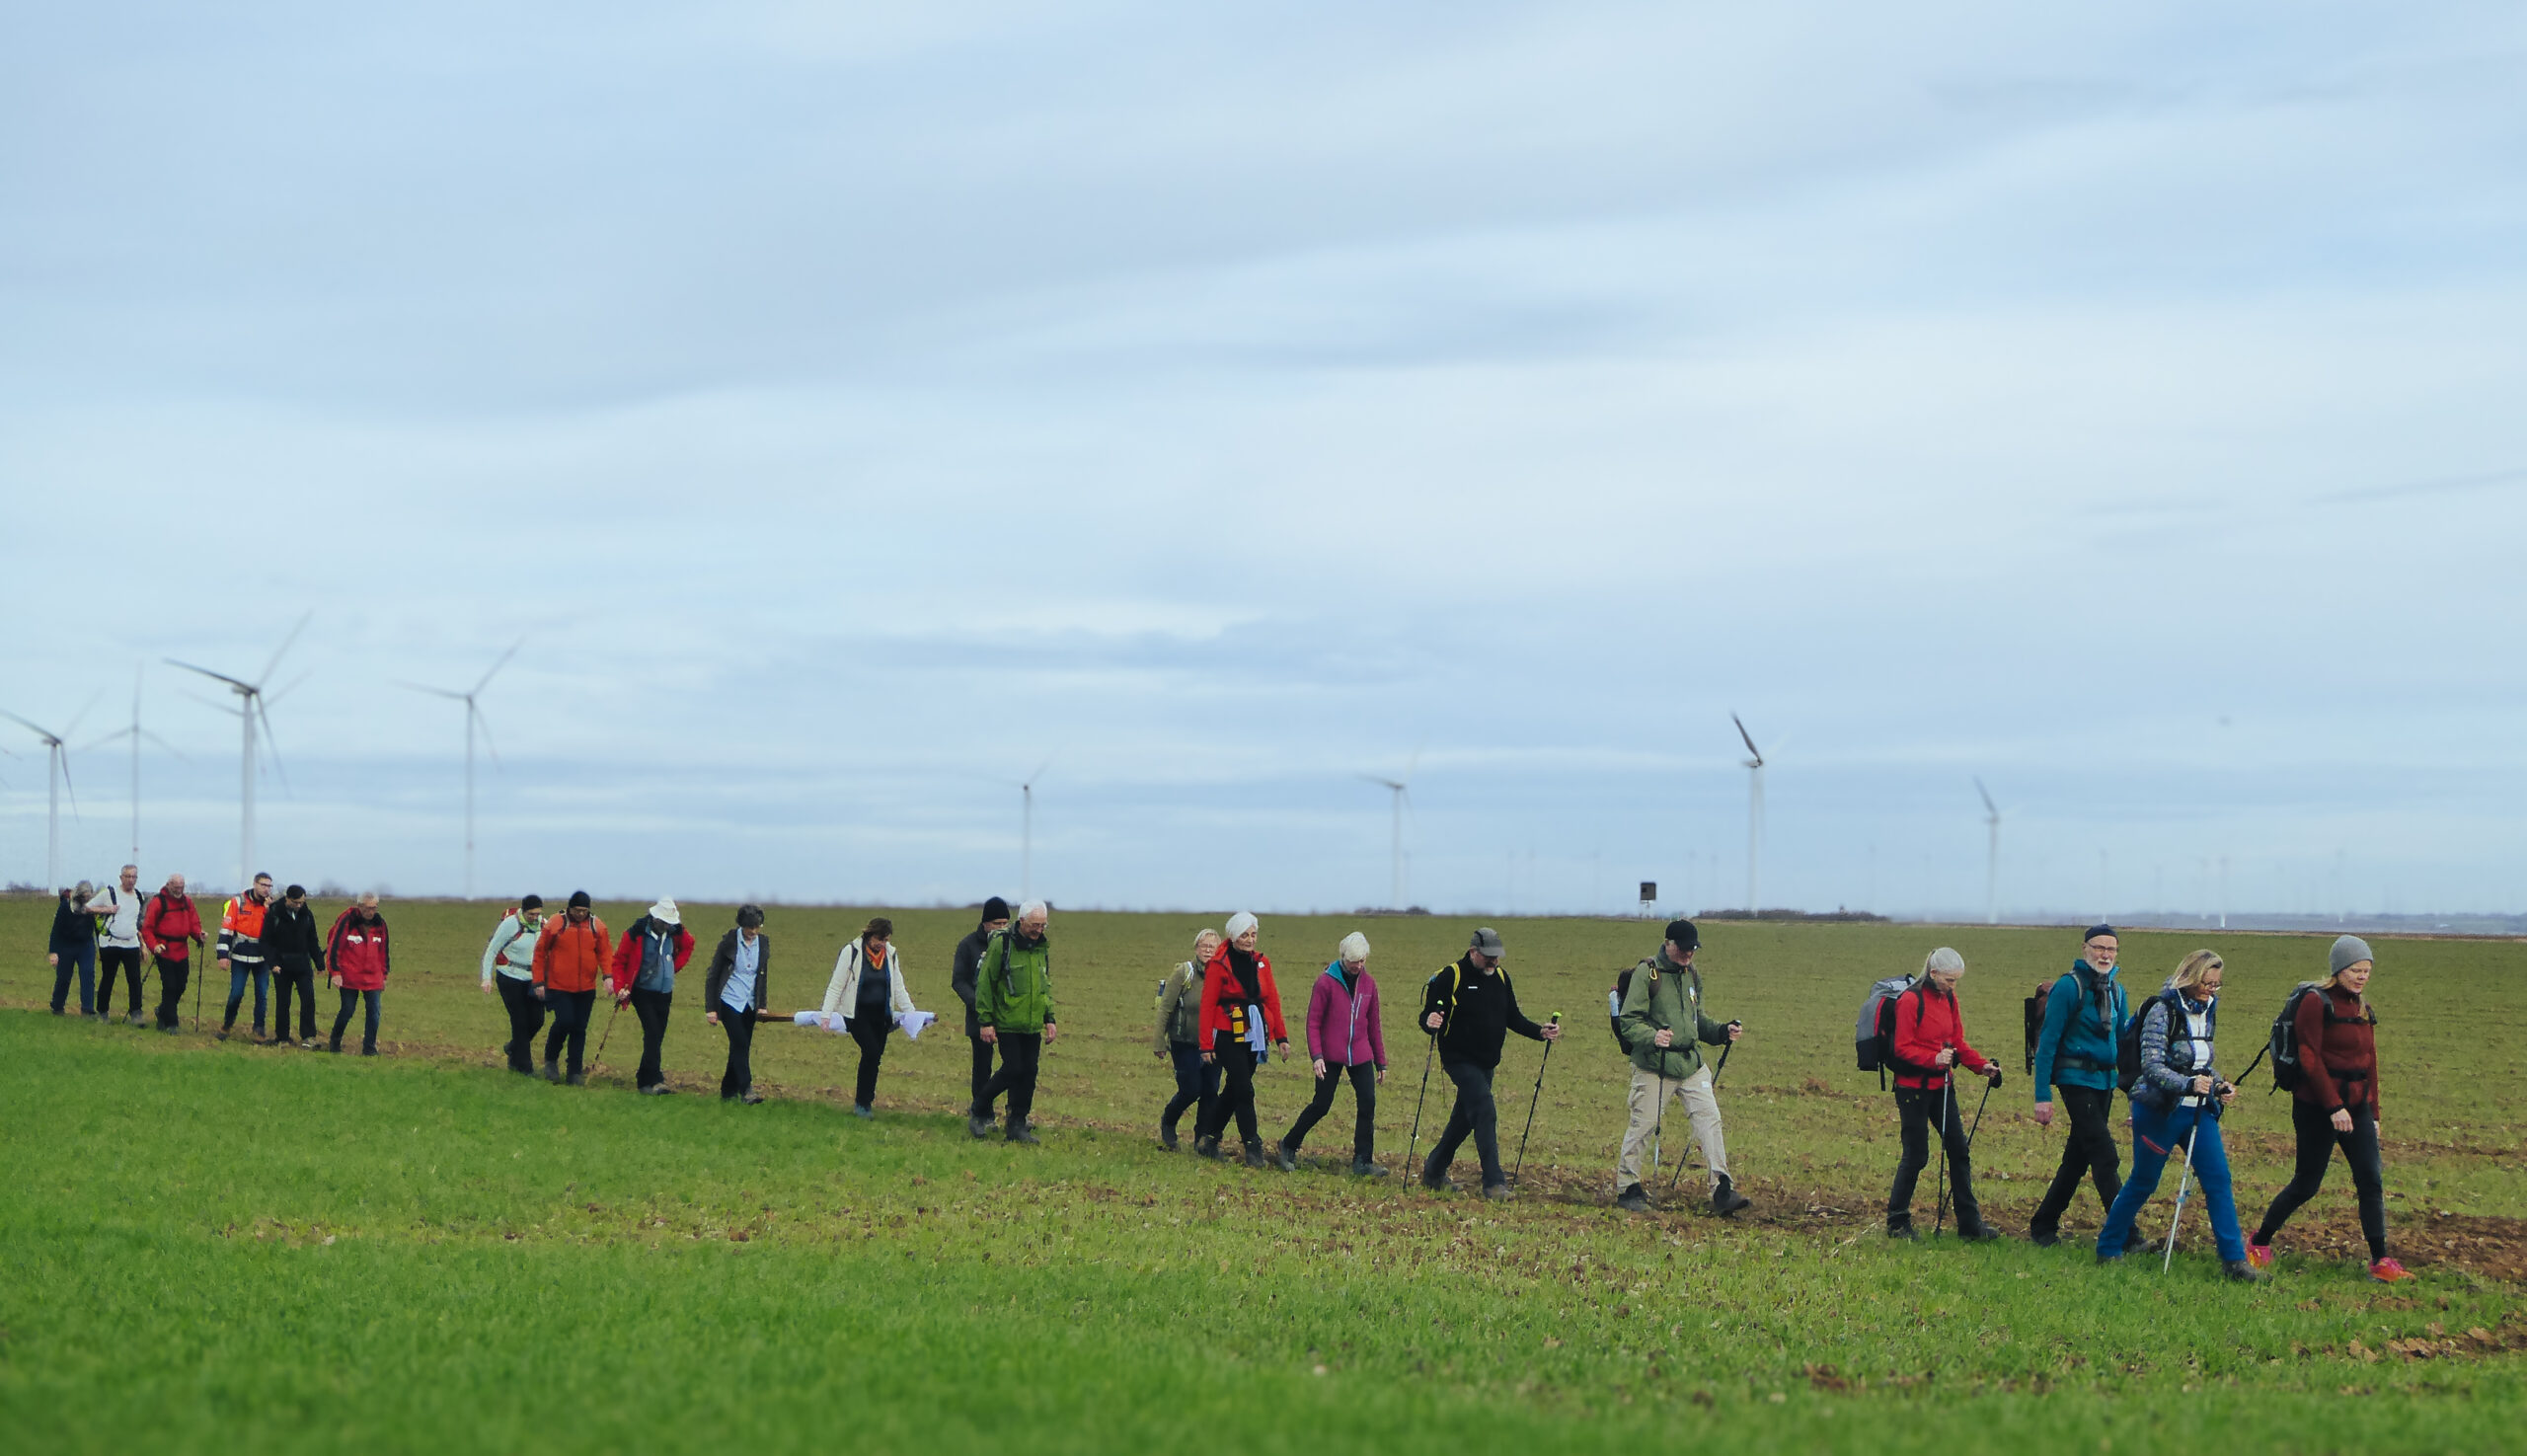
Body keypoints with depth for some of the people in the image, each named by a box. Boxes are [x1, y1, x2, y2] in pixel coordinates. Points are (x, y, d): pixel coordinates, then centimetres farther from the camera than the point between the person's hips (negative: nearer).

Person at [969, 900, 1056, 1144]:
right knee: (1012, 1070, -10)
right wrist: (986, 1021, -9)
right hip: (1007, 1024, -6)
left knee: (1028, 1074, 2)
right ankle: (978, 1111, 11)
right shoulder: (1001, 945, -10)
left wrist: (1050, 1019, 15)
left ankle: (1017, 1125, 11)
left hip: (1032, 1026, 6)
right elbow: (984, 983, -7)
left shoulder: (1042, 947, 11)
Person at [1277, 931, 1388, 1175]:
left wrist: (1381, 1063, 15)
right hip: (1331, 1056, -4)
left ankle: (1363, 1161, 1)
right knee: (1321, 1105, -1)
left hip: (1360, 1055, 4)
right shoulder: (1326, 982, -6)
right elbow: (1313, 1022, -6)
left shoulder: (1368, 983, 8)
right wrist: (1316, 1056, -17)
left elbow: (1373, 1026, 16)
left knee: (1368, 1104, -6)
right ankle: (1289, 1145, 19)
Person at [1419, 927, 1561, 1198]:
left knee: (1464, 1119, 14)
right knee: (1485, 1114, -18)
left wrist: (1541, 1032, 2)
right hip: (1460, 1060, -7)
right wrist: (1430, 1022, -37)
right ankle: (1494, 1182, -19)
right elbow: (1428, 1016, -12)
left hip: (1487, 1062, 7)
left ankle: (1434, 1172, 29)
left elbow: (1514, 1018, 17)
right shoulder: (1450, 976, -11)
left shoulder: (1500, 977, 10)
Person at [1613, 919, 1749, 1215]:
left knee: (1709, 1119, -5)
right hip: (1654, 1067, -6)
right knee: (1642, 1127, -2)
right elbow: (1629, 1021, -12)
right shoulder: (1646, 973, -7)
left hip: (1691, 1065, 6)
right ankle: (1627, 1189, 14)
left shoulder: (1692, 975, 14)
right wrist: (1652, 1037, -30)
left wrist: (1722, 1031, 8)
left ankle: (1722, 1191, -5)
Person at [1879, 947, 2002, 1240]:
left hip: (1942, 1085, 7)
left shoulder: (1949, 999, 9)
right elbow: (1902, 1048, -15)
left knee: (1959, 1149, 5)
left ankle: (1969, 1224, 11)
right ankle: (1897, 1222, 11)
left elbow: (1958, 1041, 14)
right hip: (1913, 1087, -7)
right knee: (1916, 1154, -3)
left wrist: (1982, 1065, 0)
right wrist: (1934, 1059, -29)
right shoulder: (1910, 1000, -14)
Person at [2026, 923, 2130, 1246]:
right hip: (2077, 1079, -8)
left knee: (2077, 1158, 12)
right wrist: (2043, 1096, -16)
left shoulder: (2116, 989, 11)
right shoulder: (2069, 987, -11)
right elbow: (2048, 1042, -12)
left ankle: (2043, 1226, 22)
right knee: (2105, 1158, -11)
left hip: (2104, 1081, 8)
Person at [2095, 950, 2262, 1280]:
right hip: (2159, 1110, -6)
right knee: (2143, 1183, 4)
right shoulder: (2163, 1011, -13)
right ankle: (2108, 1250, 20)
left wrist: (2218, 1084, 3)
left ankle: (2234, 1259, -3)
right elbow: (2151, 1066, -20)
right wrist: (2188, 1084, -34)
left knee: (2218, 1179, -4)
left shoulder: (2207, 1010, 9)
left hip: (2198, 1111, 6)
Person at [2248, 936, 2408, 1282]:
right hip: (2318, 1107, -7)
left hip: (2356, 1107, 7)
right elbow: (2310, 1059, -15)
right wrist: (2334, 1106, -20)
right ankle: (2259, 1242, 19)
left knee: (2371, 1181, -4)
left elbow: (2369, 1061, 18)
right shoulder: (2317, 1002, -10)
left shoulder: (2361, 1006, 13)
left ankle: (2380, 1261, -3)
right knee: (2306, 1184, 0)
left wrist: (2372, 1111, 16)